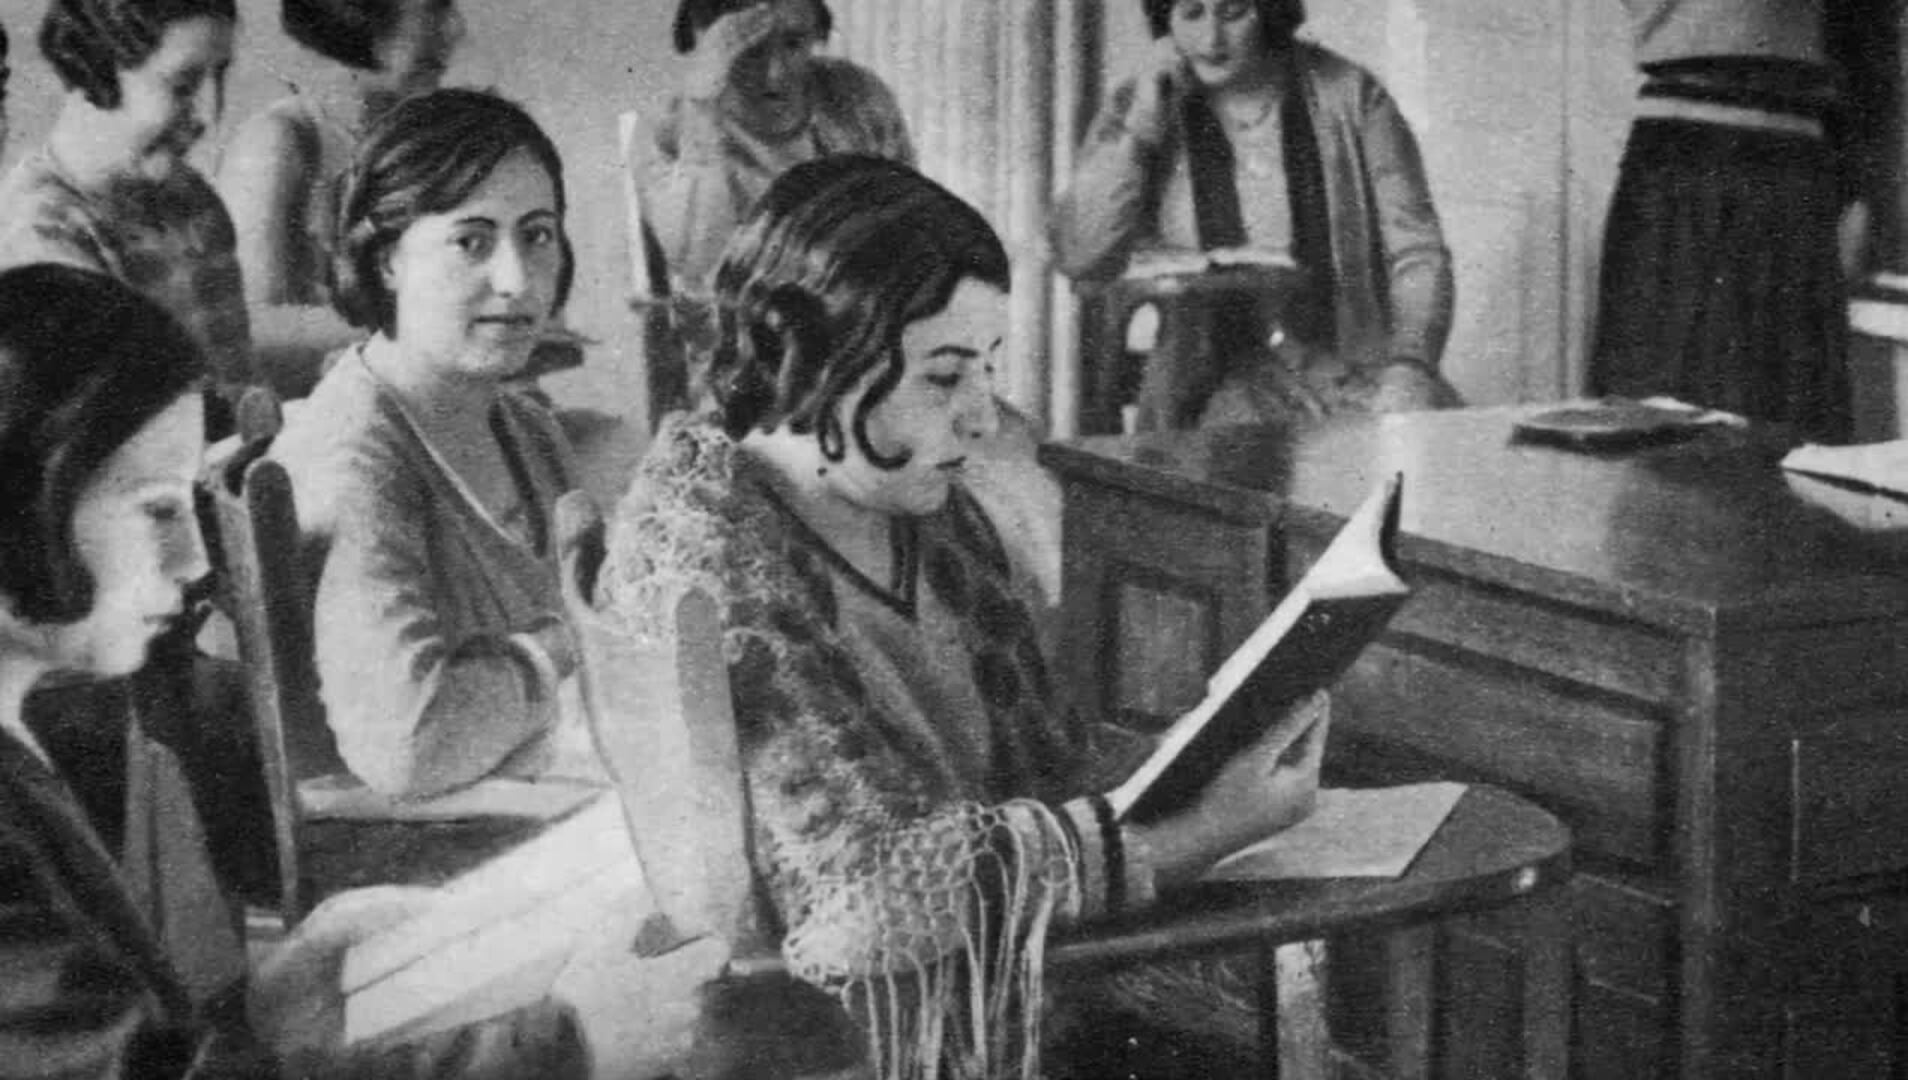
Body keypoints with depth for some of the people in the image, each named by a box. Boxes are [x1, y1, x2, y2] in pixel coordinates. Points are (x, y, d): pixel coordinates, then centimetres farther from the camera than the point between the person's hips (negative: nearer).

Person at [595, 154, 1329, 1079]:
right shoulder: (707, 555, -18)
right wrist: (1212, 832, -22)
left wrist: (1218, 760, -9)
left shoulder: (938, 519, 7)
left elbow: (1038, 761, 10)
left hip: (986, 984, 7)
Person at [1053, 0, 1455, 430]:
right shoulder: (1137, 108, 5)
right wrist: (1142, 123, -9)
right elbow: (1079, 256, -6)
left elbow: (1417, 252, 0)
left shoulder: (1350, 95, 2)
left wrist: (1409, 370, -17)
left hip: (1355, 374, 1)